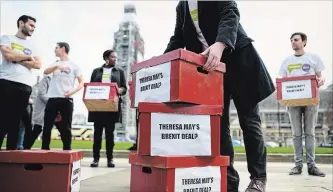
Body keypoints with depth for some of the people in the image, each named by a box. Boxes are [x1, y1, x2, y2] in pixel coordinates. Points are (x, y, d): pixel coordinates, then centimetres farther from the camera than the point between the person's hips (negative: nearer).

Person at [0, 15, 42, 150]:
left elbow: (38, 64, 5)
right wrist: (28, 57, 3)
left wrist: (17, 59, -3)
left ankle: (11, 151, 4)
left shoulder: (32, 45, 21)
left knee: (15, 122, 3)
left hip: (25, 86, 3)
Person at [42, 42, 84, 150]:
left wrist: (72, 91, -15)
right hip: (52, 99, 3)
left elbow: (81, 83, 3)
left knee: (66, 127, 0)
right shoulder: (55, 64, 17)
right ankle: (44, 149, 10)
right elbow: (45, 72, -3)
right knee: (47, 126, 1)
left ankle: (67, 150, 7)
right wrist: (57, 66, -21)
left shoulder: (73, 65, 6)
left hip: (66, 100, -3)